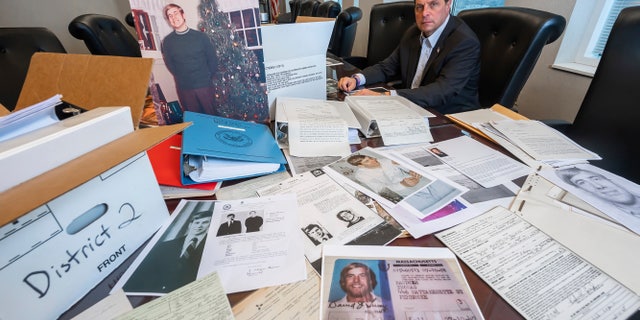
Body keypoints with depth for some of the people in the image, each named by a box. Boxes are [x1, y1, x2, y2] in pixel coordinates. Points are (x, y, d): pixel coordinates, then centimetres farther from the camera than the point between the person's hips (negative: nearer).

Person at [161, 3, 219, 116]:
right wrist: (182, 80, 4)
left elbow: (212, 58, 3)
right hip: (184, 88, 1)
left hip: (204, 85, -1)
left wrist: (208, 77, 1)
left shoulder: (200, 36, 1)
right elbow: (169, 64, 8)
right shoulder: (167, 41, 4)